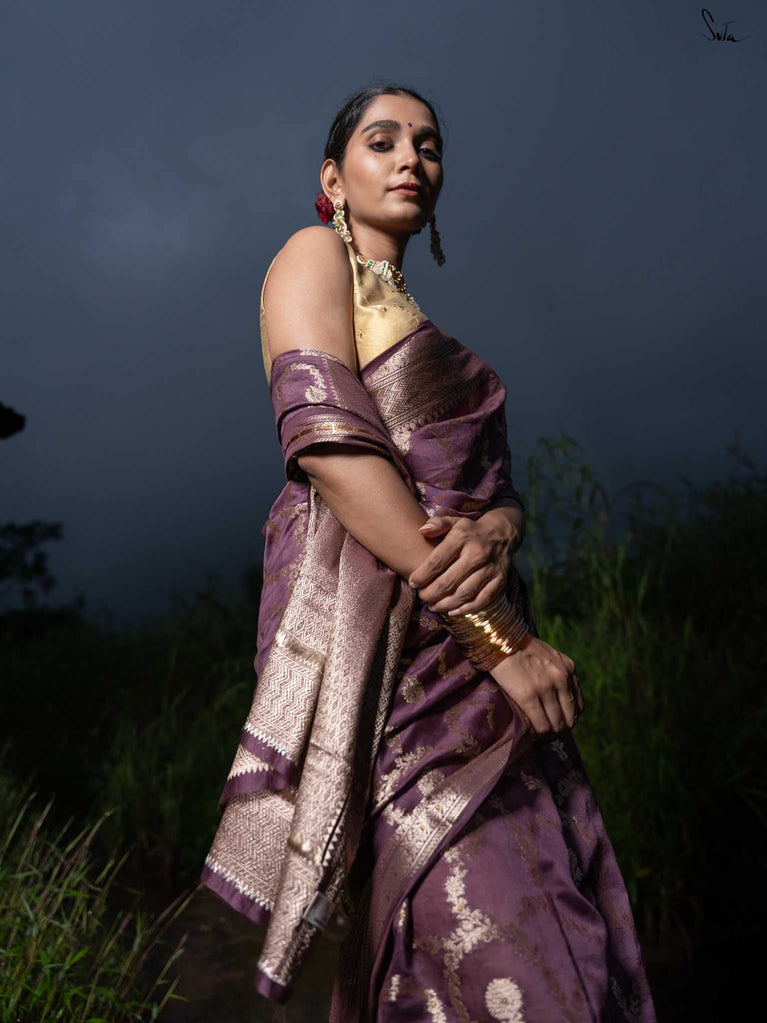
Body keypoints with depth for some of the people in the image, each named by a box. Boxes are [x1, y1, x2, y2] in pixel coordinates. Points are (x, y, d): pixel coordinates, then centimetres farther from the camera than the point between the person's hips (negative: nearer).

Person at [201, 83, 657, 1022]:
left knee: (565, 938, 7)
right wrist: (500, 633, -17)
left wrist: (495, 535, -12)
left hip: (475, 649, 8)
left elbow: (498, 483, 16)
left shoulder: (431, 333, 27)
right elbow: (329, 439, -13)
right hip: (384, 639, -8)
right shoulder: (313, 255, 4)